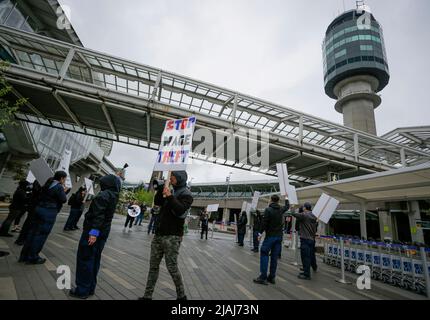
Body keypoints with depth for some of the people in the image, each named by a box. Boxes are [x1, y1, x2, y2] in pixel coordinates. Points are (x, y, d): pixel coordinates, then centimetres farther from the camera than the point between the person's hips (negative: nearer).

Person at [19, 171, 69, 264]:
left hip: (40, 208, 9)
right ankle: (32, 258, 11)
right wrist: (64, 192, 3)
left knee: (33, 232, 14)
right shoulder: (59, 187, -15)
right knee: (41, 234, 1)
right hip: (49, 212, -9)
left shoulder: (48, 184, 11)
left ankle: (24, 255, 24)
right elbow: (64, 200, -13)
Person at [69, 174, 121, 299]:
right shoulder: (114, 196, 10)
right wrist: (98, 232, 15)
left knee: (85, 259, 3)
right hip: (104, 232, 8)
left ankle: (82, 290, 12)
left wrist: (94, 232, -27)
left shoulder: (104, 195, -17)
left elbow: (98, 215, -25)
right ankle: (90, 288, 26)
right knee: (94, 259, 16)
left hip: (93, 231, -8)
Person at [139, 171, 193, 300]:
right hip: (159, 234, 7)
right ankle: (147, 295, 23)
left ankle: (181, 295, 19)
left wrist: (170, 196, -22)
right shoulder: (171, 191, 14)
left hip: (172, 236, -7)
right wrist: (161, 189, 3)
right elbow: (157, 202, 15)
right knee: (153, 266, 11)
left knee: (172, 267, 0)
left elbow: (180, 211, -23)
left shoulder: (186, 195, -8)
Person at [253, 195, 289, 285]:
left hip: (270, 236, -6)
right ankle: (272, 277, 19)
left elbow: (264, 223, -15)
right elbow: (287, 206, 28)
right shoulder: (281, 209, 5)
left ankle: (263, 277, -1)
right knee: (274, 257, 11)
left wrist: (260, 233, -6)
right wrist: (286, 198, 44)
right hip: (279, 236, 6)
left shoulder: (268, 210, -12)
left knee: (264, 254, 1)